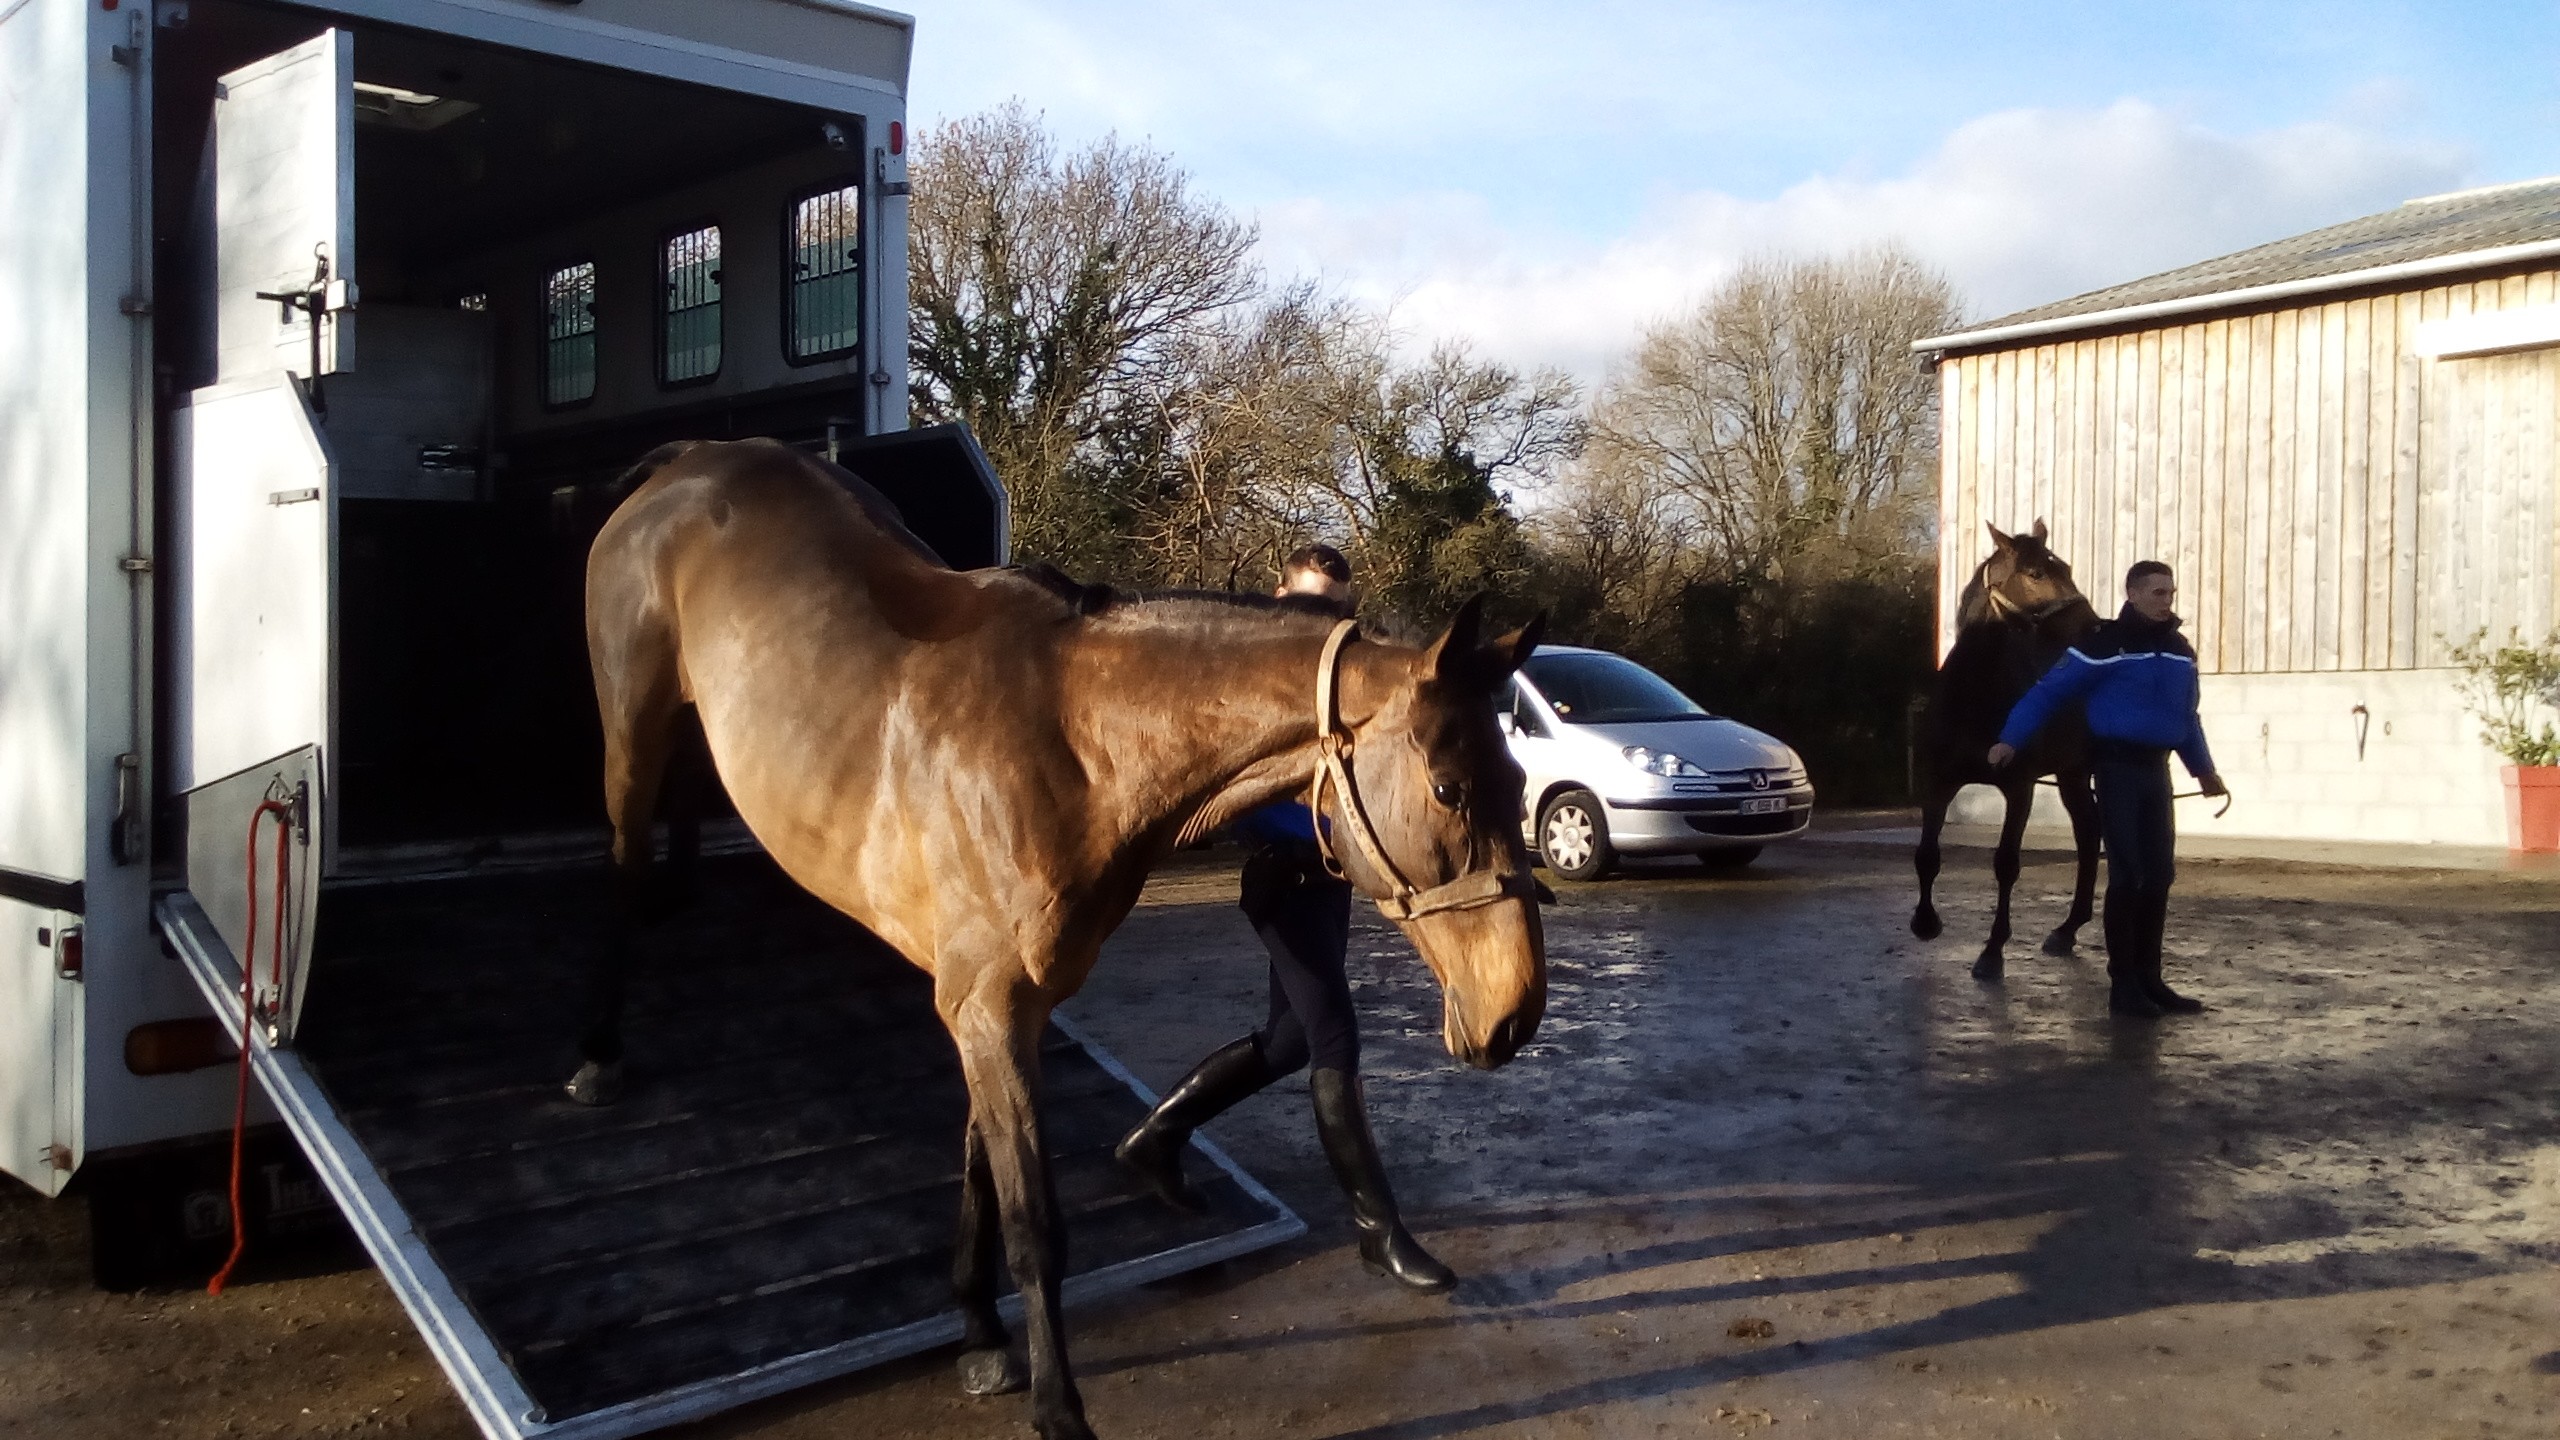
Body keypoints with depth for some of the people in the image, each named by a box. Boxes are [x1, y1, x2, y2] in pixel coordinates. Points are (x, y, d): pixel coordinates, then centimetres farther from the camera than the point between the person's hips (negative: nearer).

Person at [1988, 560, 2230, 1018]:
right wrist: (2011, 740, -16)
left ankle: (2149, 979, 17)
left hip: (2156, 769, 7)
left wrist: (2204, 770, 28)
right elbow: (2049, 691, -10)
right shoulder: (2105, 643, -11)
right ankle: (2123, 986, 1)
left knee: (2159, 876, 8)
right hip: (2117, 767, -7)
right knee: (2127, 875, -6)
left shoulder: (2181, 651, 11)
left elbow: (2188, 717, 23)